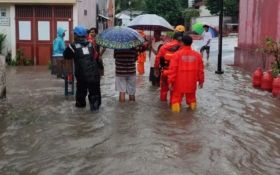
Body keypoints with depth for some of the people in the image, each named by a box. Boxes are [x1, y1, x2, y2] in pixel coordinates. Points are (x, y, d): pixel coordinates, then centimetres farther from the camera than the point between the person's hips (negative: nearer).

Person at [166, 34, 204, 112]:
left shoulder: (177, 54, -10)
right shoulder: (197, 55, 1)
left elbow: (172, 69, -12)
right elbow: (200, 70, 6)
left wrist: (170, 81, -7)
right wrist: (201, 81, 16)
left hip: (179, 82, -3)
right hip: (191, 83, 3)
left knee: (177, 97, 8)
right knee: (191, 97, 20)